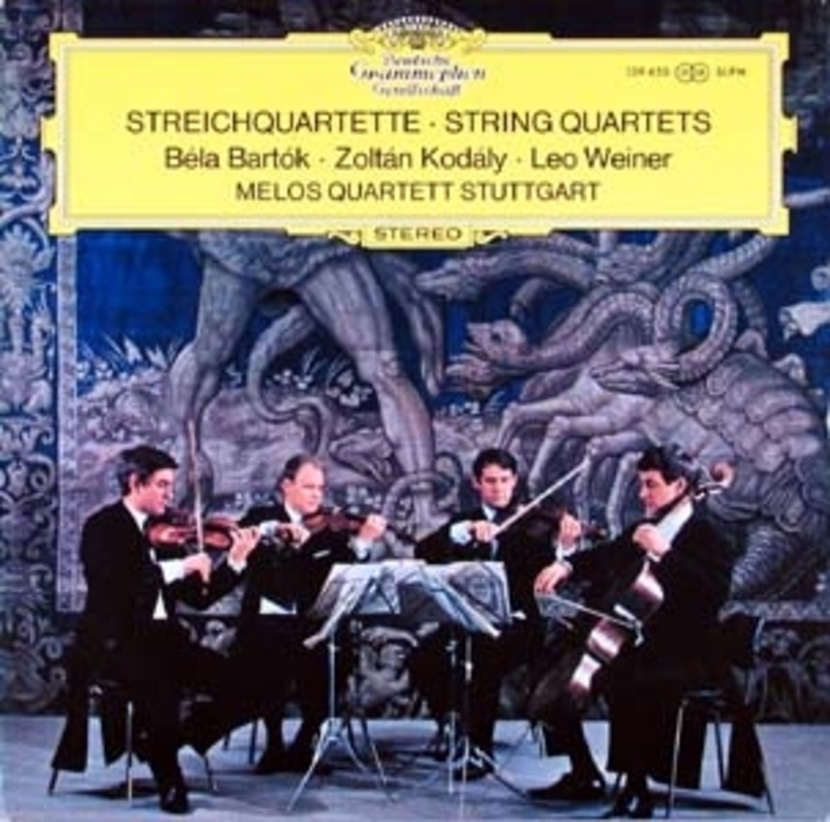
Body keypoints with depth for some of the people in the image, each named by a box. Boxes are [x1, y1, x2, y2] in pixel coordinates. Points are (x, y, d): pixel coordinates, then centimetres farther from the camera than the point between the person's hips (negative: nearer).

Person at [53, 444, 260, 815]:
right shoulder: (103, 527, -2)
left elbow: (199, 597, 13)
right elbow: (112, 581, -23)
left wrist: (235, 561, 0)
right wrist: (179, 566, -24)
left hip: (162, 636, 6)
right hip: (114, 641, -6)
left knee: (230, 680, -15)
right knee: (154, 677, -37)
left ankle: (160, 739, 7)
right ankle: (169, 781, -17)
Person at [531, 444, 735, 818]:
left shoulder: (708, 538, -8)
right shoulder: (643, 529, 14)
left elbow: (715, 591, -24)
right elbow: (605, 557, 16)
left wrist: (664, 552, -28)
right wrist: (567, 565, -5)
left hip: (680, 654, -8)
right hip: (631, 643, 8)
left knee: (616, 682, -35)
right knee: (558, 677, -1)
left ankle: (636, 785, -23)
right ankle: (582, 776, 12)